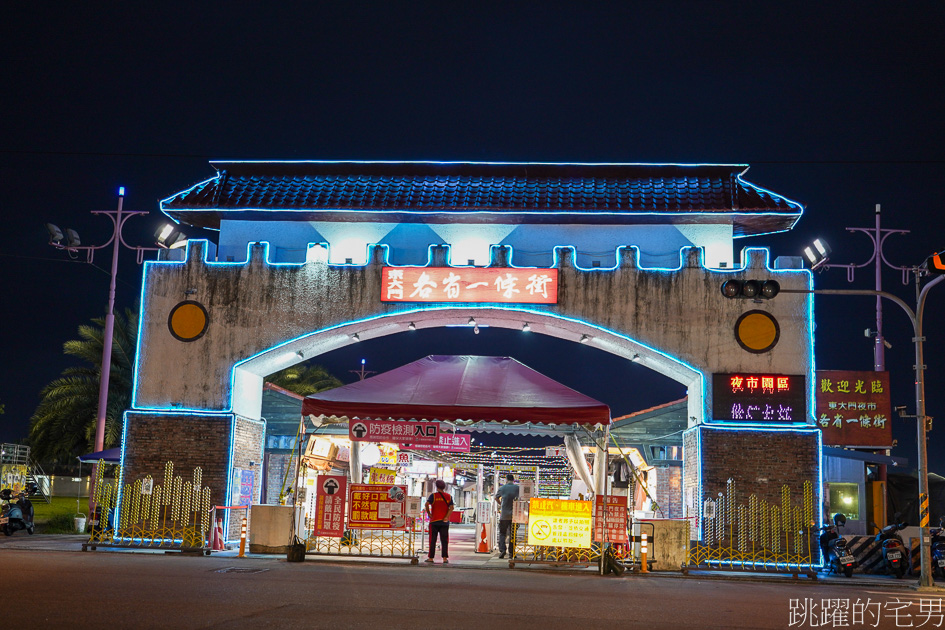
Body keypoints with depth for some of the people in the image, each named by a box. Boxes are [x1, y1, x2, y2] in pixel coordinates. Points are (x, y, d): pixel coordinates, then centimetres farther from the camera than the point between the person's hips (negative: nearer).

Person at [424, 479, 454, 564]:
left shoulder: (433, 495, -1)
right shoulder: (449, 497, 8)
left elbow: (427, 504, -15)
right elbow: (451, 508, -4)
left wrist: (428, 513, -4)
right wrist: (446, 517, -7)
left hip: (434, 521, -2)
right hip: (445, 522, 2)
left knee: (432, 540, 4)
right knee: (444, 540, 2)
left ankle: (430, 558, 6)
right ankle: (445, 558, -5)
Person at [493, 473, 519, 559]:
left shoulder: (502, 488, 0)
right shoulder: (518, 488, -2)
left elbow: (496, 498, 16)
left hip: (504, 515, -1)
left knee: (502, 533, 7)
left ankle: (502, 549, -11)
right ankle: (512, 552, 7)